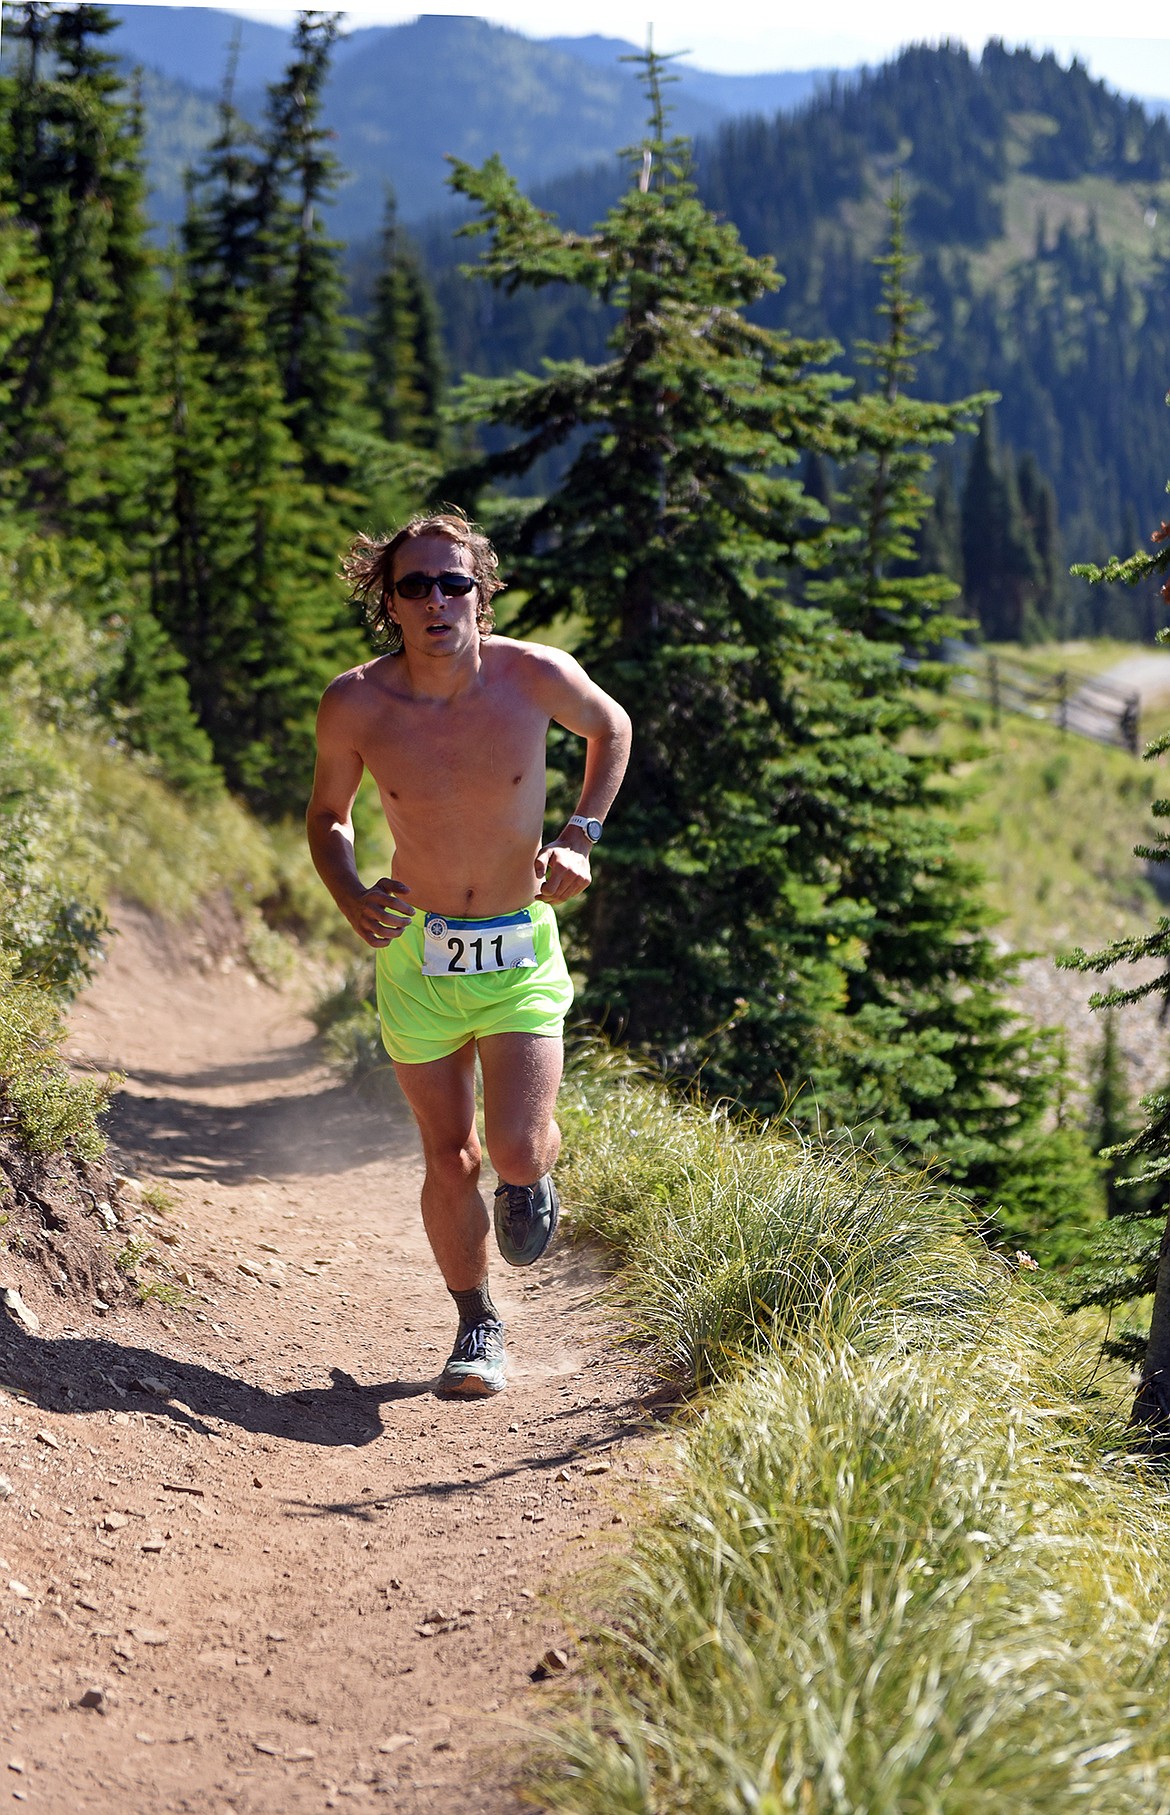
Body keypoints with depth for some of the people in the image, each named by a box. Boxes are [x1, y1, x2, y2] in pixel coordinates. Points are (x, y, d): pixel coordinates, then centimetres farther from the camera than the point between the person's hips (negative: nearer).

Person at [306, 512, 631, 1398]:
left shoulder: (538, 675, -13)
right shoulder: (355, 704, -12)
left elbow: (611, 728, 10)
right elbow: (328, 817, 6)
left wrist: (581, 836, -2)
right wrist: (352, 899, -14)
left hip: (521, 950, -1)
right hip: (415, 952, 1)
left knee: (516, 1152, -12)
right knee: (451, 1161, 6)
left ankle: (535, 1173, 27)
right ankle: (479, 1326, 28)